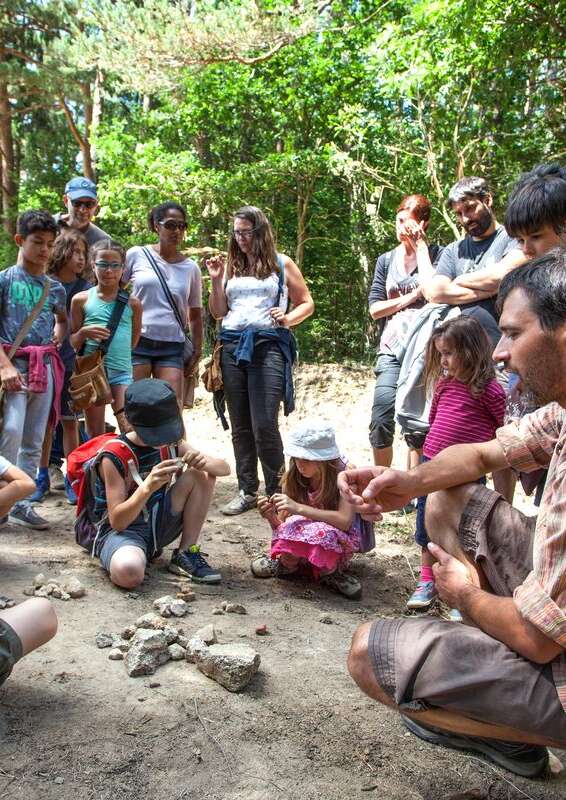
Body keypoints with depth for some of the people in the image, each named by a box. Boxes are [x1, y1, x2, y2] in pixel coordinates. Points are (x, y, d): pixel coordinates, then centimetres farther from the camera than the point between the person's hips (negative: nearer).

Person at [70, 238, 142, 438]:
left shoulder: (132, 303, 3)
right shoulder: (81, 300, 3)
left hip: (122, 371, 0)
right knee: (95, 434, 7)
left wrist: (119, 353, 4)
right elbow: (72, 343, 7)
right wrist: (84, 333, -12)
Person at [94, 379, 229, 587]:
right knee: (128, 572, -43)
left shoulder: (171, 444, -1)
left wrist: (204, 462, -26)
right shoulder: (114, 457, -19)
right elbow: (117, 521, -22)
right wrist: (147, 487, -39)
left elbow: (225, 468, -1)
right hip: (121, 530, -7)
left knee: (203, 475, -10)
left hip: (158, 523, 7)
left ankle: (186, 555, -5)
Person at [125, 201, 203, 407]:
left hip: (172, 347, 2)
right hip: (137, 342, -2)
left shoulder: (191, 268, 9)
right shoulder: (136, 255, 2)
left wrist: (197, 351, 10)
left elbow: (195, 315, 14)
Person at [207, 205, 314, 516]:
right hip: (232, 345, 4)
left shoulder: (282, 264, 7)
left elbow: (307, 303, 10)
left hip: (268, 344, -4)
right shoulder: (231, 266, 16)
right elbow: (218, 312, 16)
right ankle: (247, 491, 17)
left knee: (264, 426, -11)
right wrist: (216, 280, 3)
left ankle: (276, 492, 3)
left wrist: (289, 318, -9)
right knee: (240, 426, 8)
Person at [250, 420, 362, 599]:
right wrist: (271, 517, -27)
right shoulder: (292, 480, -6)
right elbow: (281, 526, -3)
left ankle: (328, 571, -6)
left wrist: (298, 508, -34)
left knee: (322, 532, -36)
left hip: (335, 544, -3)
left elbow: (345, 521, -30)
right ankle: (288, 563, 1)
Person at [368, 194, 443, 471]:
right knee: (381, 418, -9)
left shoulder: (436, 254, 4)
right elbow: (374, 308, 8)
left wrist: (420, 246, -6)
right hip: (392, 350, 3)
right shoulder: (386, 260, 15)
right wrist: (412, 296, -5)